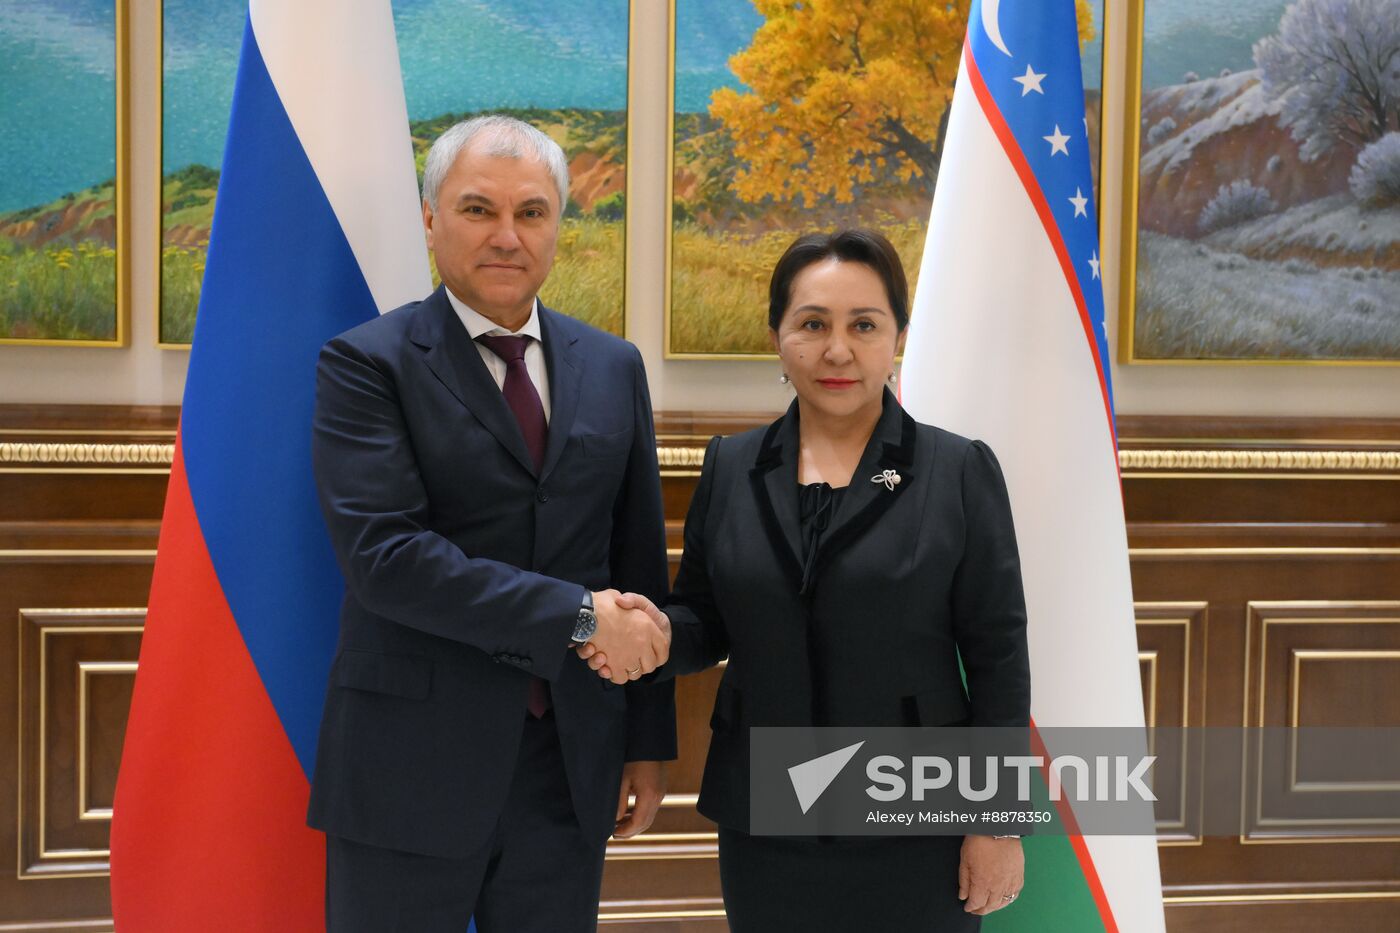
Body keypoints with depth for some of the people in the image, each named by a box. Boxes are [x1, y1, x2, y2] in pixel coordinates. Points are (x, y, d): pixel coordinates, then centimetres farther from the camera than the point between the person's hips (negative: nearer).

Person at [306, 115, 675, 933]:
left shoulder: (614, 368, 9)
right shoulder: (368, 364, -5)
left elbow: (641, 563, 11)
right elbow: (382, 553, -18)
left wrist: (649, 742, 10)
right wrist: (577, 617, -18)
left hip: (570, 767, 4)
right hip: (413, 769, -4)